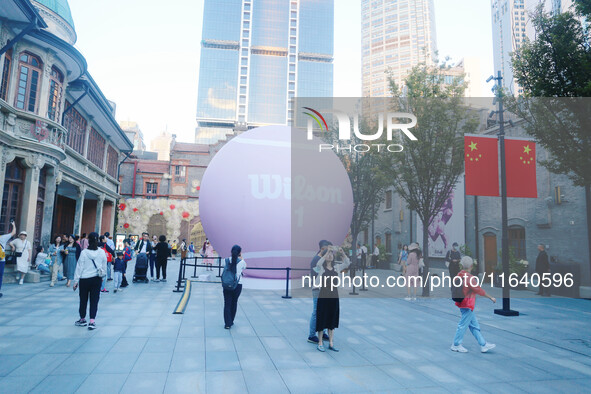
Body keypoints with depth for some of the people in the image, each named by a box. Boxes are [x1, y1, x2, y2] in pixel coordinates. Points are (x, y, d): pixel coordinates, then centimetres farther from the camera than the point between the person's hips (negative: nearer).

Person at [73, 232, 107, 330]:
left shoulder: (84, 252, -10)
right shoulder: (102, 252, -3)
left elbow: (79, 267, -6)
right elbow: (104, 267, 7)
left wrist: (76, 281, 1)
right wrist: (102, 275, 24)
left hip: (84, 279, -1)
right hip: (97, 279, 2)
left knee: (83, 299, 14)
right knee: (94, 300, 5)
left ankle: (83, 319, 28)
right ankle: (92, 321, -1)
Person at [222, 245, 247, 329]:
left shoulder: (227, 260, -5)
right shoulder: (242, 262, -9)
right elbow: (244, 267, 12)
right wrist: (241, 258, 13)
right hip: (237, 285, 0)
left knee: (227, 304, 6)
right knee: (234, 303, 17)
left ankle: (228, 323, 2)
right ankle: (231, 321, 29)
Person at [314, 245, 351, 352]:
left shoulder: (337, 267, 8)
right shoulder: (321, 268, -4)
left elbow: (347, 263, -4)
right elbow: (319, 263, -27)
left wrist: (342, 253, -19)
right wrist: (327, 251, -32)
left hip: (334, 296, 4)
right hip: (323, 296, -4)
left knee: (332, 320, 11)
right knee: (322, 320, 2)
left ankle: (331, 343, 21)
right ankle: (320, 343, 14)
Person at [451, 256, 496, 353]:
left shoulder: (460, 275, 4)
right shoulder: (469, 277, -22)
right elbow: (479, 290, -18)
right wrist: (491, 298, -7)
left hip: (462, 303, 9)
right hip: (467, 305, -9)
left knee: (474, 325, 15)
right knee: (463, 325, 2)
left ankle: (483, 345, 23)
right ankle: (456, 345, 12)